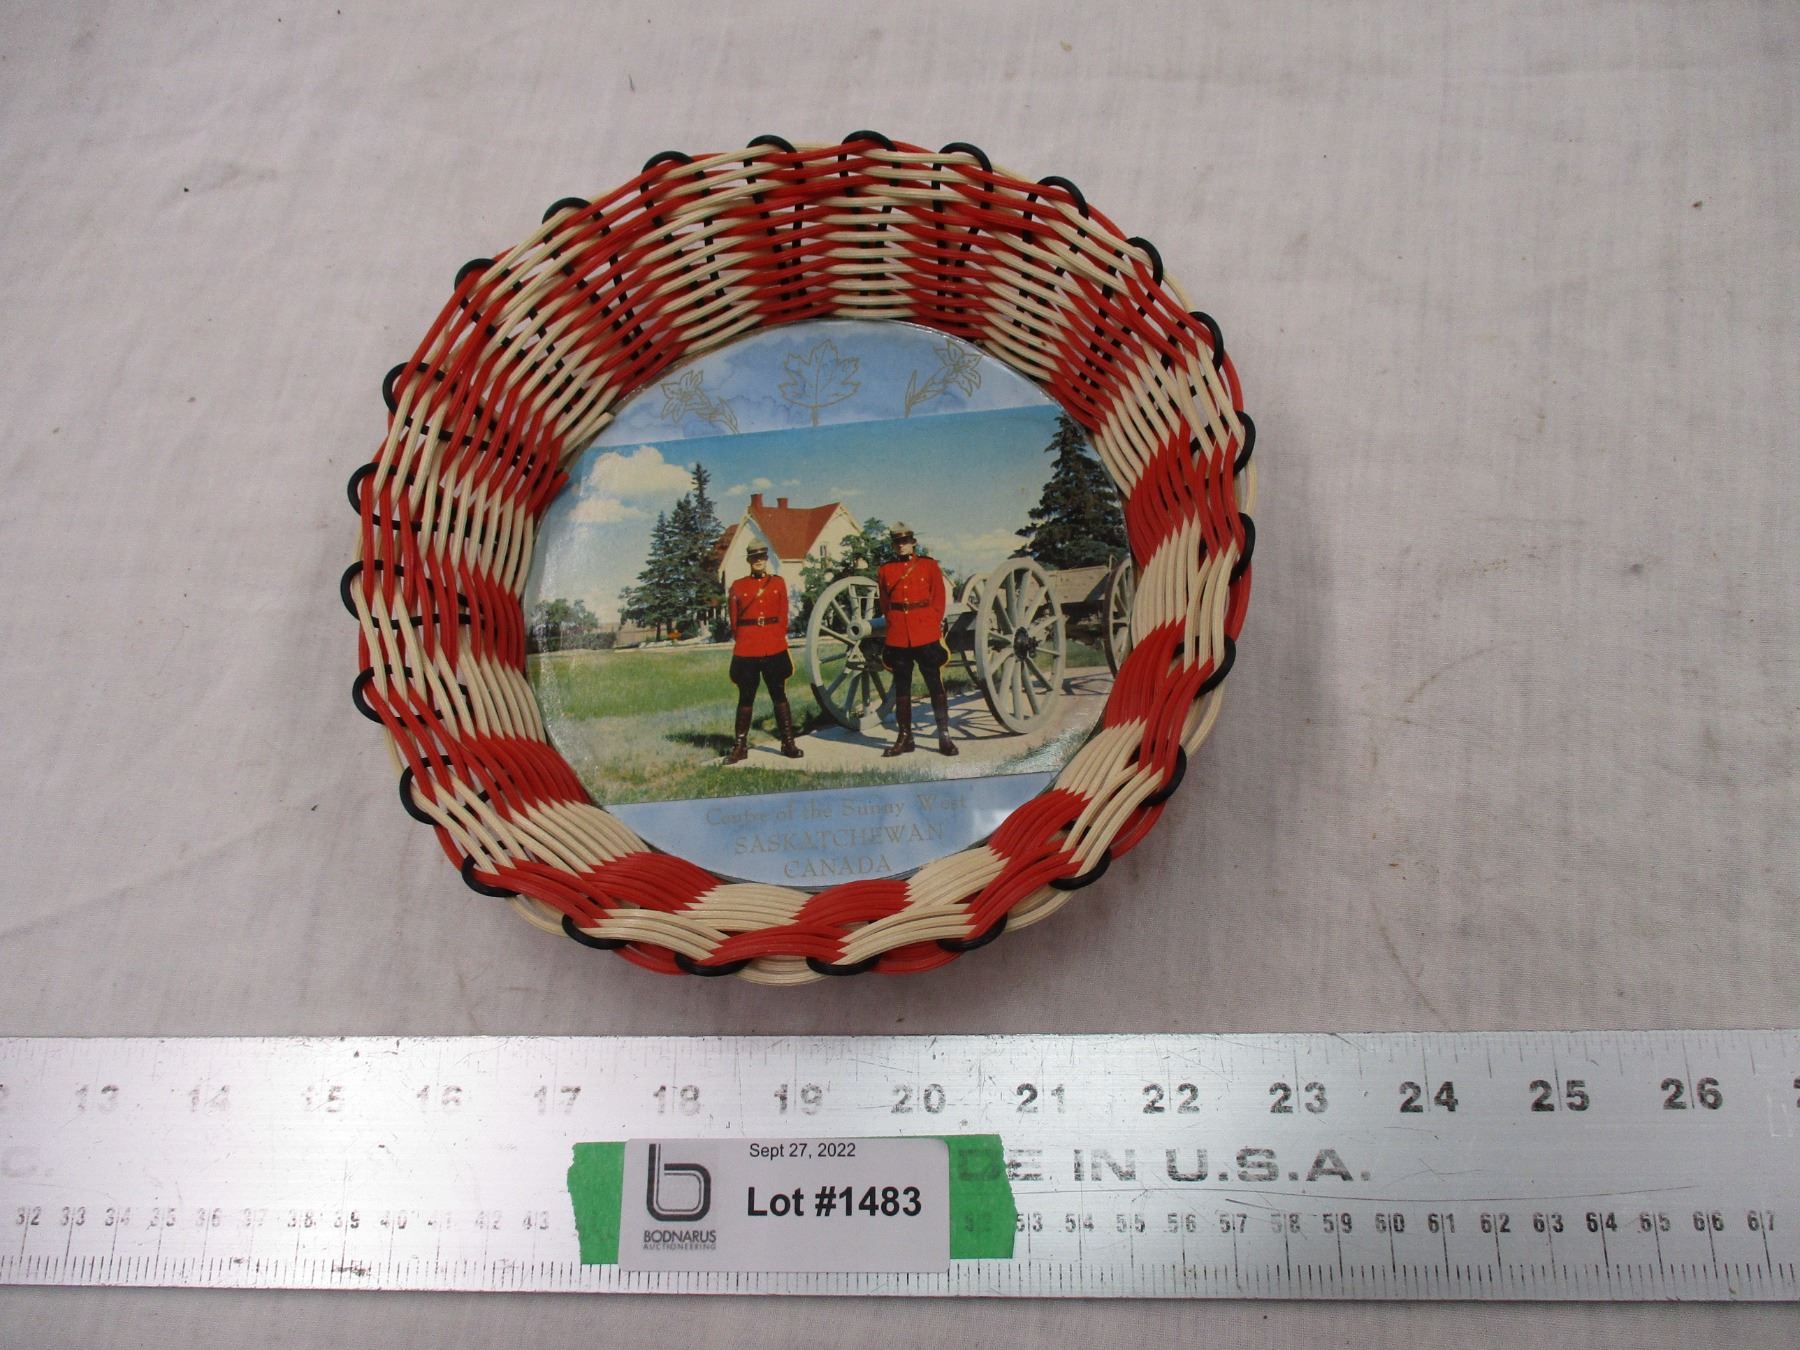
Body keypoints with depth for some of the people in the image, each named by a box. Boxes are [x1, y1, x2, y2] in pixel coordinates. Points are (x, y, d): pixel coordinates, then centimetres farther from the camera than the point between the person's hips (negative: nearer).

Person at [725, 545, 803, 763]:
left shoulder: (778, 583, 7)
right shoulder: (737, 586, 4)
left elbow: (783, 617, 10)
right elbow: (734, 620, 8)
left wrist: (779, 638, 6)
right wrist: (741, 642, 4)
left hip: (775, 649, 1)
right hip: (746, 651, -1)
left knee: (779, 696, 5)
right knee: (746, 698, 5)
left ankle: (788, 743, 12)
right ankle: (740, 746, 12)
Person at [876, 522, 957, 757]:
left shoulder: (929, 566, 3)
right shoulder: (885, 570, 8)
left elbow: (938, 600, 4)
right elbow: (884, 604, 13)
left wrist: (933, 625, -1)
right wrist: (895, 627, 6)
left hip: (926, 635, -2)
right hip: (897, 638, 2)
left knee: (935, 685, -1)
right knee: (901, 687, 7)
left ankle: (944, 737, 3)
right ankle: (905, 738, 15)